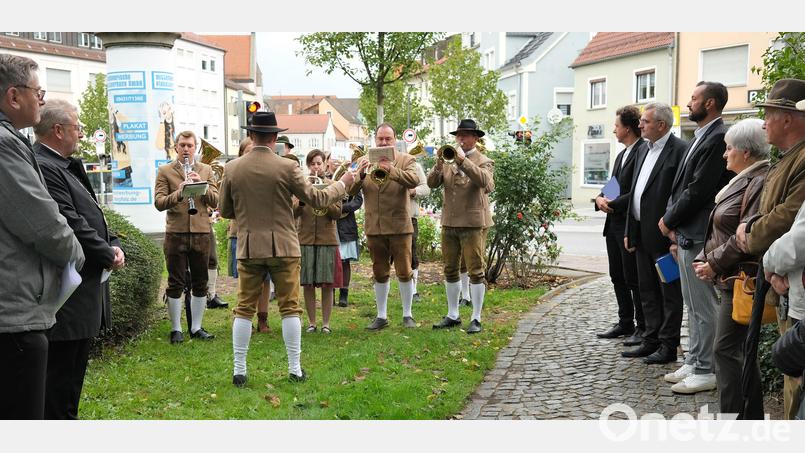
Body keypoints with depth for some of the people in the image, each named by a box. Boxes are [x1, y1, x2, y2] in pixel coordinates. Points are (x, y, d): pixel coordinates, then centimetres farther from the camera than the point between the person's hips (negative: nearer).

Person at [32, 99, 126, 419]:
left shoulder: (66, 167, 14)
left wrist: (113, 244, 3)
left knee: (74, 367, 20)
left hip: (84, 288, 11)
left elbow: (91, 216, 19)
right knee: (61, 369, -1)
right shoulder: (43, 168, -19)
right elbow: (71, 225, -23)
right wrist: (108, 255, -12)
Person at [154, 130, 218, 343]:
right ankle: (176, 329, 12)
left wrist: (202, 185, -13)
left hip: (201, 232, 3)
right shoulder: (165, 171, 4)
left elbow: (216, 201, 3)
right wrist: (178, 193, -21)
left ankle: (196, 327, 18)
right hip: (176, 233, -2)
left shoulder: (206, 170, 11)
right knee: (176, 284, 2)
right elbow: (159, 203, -6)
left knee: (200, 283, 8)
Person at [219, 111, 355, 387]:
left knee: (244, 309, 9)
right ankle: (295, 369, 11)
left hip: (248, 248, 2)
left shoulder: (232, 169, -1)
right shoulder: (287, 167, -9)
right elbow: (317, 200, -3)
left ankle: (239, 370, 11)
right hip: (283, 247, -2)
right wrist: (342, 184, 13)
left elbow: (225, 211, 7)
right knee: (289, 308, 7)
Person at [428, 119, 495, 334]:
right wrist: (439, 163, -17)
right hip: (449, 223, 5)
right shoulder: (448, 160, 13)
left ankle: (476, 319, 3)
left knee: (475, 271, -4)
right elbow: (432, 183, 0)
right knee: (450, 270, 11)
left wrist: (463, 160, -26)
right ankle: (452, 315, 22)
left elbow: (484, 181, -22)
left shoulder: (483, 162, 0)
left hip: (473, 223, -5)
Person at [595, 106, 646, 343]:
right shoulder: (622, 154, 17)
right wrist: (601, 198, 0)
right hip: (614, 225, 9)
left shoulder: (644, 152, -14)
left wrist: (613, 204, -17)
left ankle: (643, 328, 10)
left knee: (634, 279, -1)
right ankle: (625, 323, 27)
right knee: (618, 278, 15)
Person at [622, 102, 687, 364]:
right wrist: (629, 232, 14)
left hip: (664, 235, -9)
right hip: (642, 235, 9)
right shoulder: (644, 152, 16)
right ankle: (651, 341, 24)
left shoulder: (679, 151, -12)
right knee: (647, 291, 14)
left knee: (669, 292, 2)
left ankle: (668, 346, 10)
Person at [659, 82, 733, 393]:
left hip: (697, 236, -10)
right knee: (693, 304, 17)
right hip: (685, 234, 10)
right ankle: (694, 362, 28)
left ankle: (706, 371, 9)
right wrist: (672, 222, 6)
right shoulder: (701, 136, 15)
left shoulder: (718, 138, -16)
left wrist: (669, 220, -8)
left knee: (703, 306, -1)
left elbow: (698, 190, -20)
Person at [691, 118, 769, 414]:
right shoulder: (743, 181, 16)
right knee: (741, 349, 15)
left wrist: (714, 264, -14)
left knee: (726, 349, -6)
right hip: (730, 278, 10)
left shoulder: (760, 183, -16)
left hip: (741, 278, -10)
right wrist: (704, 259, 10)